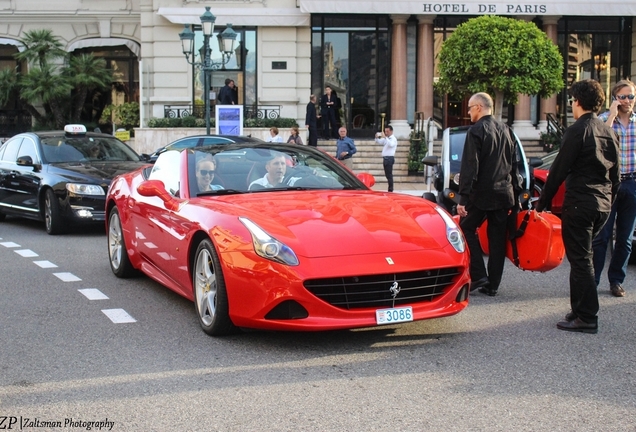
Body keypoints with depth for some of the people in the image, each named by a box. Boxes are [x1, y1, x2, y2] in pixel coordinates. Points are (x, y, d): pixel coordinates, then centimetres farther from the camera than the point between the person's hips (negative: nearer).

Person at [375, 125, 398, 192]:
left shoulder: (393, 139, -7)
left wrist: (385, 137, -37)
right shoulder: (386, 139, 17)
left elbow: (391, 144, -28)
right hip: (385, 158, 8)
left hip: (389, 158, -8)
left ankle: (390, 190, -7)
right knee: (387, 175, 11)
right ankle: (390, 189, 18)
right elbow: (379, 142, 16)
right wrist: (377, 137, -6)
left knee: (389, 175, -9)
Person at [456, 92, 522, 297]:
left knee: (467, 229, 8)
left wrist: (463, 198, -16)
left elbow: (470, 167, -16)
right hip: (504, 194, 6)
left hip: (482, 194, -6)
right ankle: (493, 285, 11)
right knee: (497, 239, 8)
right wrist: (515, 193, 20)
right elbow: (514, 165, 16)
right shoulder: (505, 130, 13)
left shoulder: (476, 130, -10)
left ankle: (479, 275, -2)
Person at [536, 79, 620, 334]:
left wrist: (543, 201, -5)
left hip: (579, 203, -8)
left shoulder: (578, 130, -12)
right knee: (582, 257, 17)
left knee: (580, 260, -3)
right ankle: (580, 310, 23)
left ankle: (586, 318, -2)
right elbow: (615, 174, 16)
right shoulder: (609, 133, 12)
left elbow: (560, 169, -13)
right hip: (603, 205, 8)